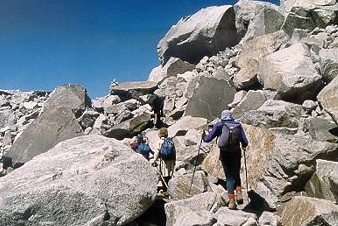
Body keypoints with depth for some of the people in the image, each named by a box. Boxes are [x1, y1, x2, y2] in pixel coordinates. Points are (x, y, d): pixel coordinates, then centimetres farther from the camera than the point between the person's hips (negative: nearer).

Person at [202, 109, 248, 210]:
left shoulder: (218, 125, 4)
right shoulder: (238, 125, 8)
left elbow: (208, 139, 3)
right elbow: (245, 142, 4)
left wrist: (204, 136, 25)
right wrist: (244, 146, 26)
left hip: (224, 154, -1)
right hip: (236, 153, 1)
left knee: (229, 176, 7)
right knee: (236, 174, 19)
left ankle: (231, 201, 2)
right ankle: (239, 194, -1)